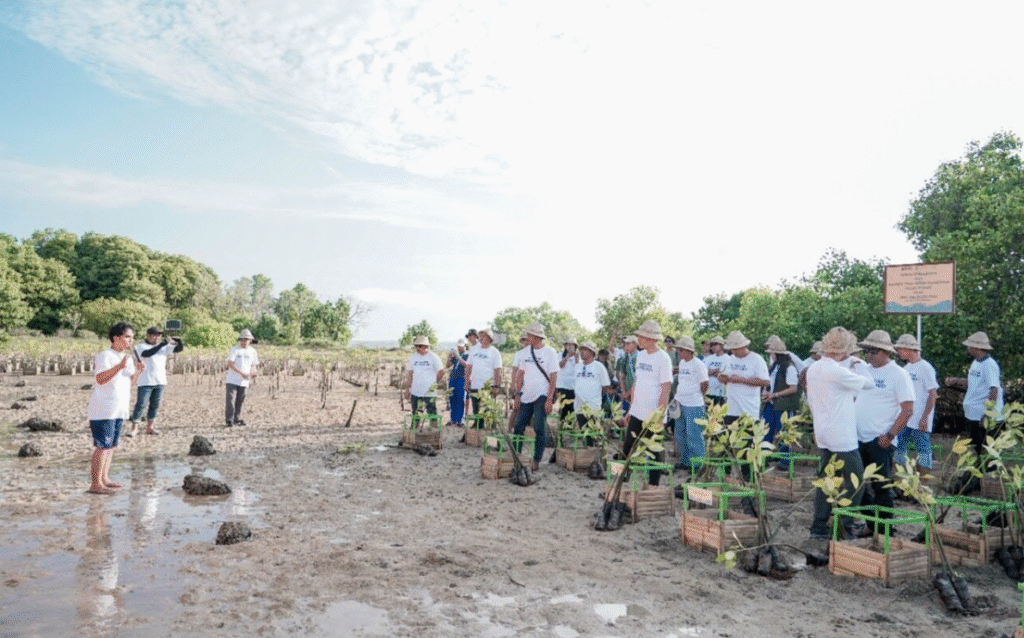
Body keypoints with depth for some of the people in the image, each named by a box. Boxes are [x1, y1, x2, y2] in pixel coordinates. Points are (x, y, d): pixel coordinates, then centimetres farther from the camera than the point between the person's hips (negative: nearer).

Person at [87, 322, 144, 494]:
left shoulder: (128, 358, 16)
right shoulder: (105, 356, -13)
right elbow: (100, 379, -27)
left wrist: (137, 371, 1)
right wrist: (119, 367, -39)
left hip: (119, 410, 9)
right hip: (103, 410, -9)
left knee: (111, 445, 15)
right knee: (102, 446, -9)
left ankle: (104, 478, 24)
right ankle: (95, 484, -4)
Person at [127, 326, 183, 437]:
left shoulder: (164, 347, 13)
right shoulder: (141, 347, -1)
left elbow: (179, 349, 7)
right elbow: (147, 353, -23)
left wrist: (178, 341, -16)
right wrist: (162, 344, -28)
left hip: (160, 382, 5)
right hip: (145, 382, -5)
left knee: (155, 405, 9)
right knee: (141, 404, -4)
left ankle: (149, 427, 17)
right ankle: (134, 428, 1)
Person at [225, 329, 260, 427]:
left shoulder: (252, 351, 8)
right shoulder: (235, 349, -5)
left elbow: (254, 365, 18)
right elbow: (230, 364, -12)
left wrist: (253, 374, -3)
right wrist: (241, 373, -20)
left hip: (244, 381, 4)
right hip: (232, 380, -4)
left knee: (240, 401, 8)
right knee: (230, 400, -6)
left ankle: (237, 419, 18)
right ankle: (229, 420, -2)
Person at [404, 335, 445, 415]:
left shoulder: (433, 357, -5)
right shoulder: (413, 357, 7)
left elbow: (441, 372, 1)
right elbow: (409, 374, 11)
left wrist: (435, 383, 7)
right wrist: (407, 389, 9)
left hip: (429, 392, -4)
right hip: (415, 393, 4)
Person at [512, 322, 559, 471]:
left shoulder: (550, 352, -5)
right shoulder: (525, 352, 9)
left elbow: (553, 377, -7)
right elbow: (521, 374, 12)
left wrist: (550, 399, -13)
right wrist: (517, 395, 6)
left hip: (542, 397, -5)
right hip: (526, 396, 5)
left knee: (539, 429, -6)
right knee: (518, 427, 4)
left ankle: (536, 461, 4)